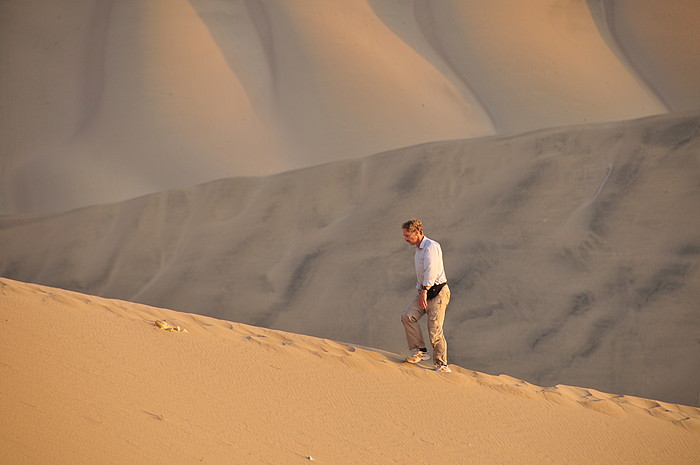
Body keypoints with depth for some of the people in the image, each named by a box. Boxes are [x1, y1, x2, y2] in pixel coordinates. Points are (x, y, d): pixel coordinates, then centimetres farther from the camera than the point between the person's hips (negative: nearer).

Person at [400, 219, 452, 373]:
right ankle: (420, 351, -7)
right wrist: (419, 291, 17)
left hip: (437, 292, -9)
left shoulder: (431, 246, -13)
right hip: (423, 291, 9)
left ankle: (442, 365, 1)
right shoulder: (418, 249, 17)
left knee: (435, 331, -9)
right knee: (407, 316, -12)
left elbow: (431, 269, -26)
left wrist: (425, 291, -33)